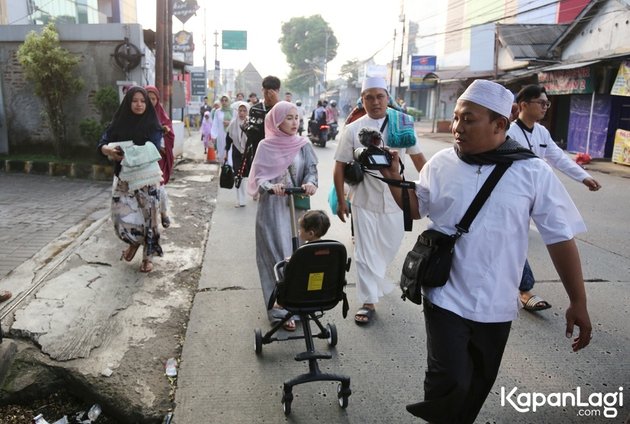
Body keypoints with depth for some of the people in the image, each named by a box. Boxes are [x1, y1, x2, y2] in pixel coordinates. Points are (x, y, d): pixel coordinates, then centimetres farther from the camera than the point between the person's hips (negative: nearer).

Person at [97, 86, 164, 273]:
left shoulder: (153, 125, -3)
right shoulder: (119, 123, 4)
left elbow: (152, 151, -14)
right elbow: (101, 143, 0)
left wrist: (127, 154, -27)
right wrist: (108, 150, -23)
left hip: (146, 177, -2)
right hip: (123, 178, 2)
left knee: (147, 216, 0)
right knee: (121, 215, -2)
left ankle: (148, 256, 17)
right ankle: (134, 242, 29)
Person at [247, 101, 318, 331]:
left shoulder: (304, 145, 5)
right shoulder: (265, 146, 1)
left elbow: (311, 170, -2)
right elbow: (258, 177, -3)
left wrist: (310, 183, -24)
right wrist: (271, 187, -24)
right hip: (272, 208, -2)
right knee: (277, 256, -2)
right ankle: (282, 309, 3)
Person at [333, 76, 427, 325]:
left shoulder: (402, 125, -1)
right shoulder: (353, 129, -4)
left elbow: (418, 158, 7)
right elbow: (340, 166, -1)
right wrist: (341, 201, -3)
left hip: (394, 200, 2)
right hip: (364, 201, -2)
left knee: (390, 247, 17)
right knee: (366, 253, 2)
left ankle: (375, 278, 46)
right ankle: (368, 302, 12)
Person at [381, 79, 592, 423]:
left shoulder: (533, 172, -9)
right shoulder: (441, 163, -3)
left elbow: (561, 237, -4)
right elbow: (417, 208, 12)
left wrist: (578, 302, -2)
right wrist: (393, 178, -6)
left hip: (496, 304, 1)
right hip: (446, 297, 0)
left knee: (478, 385, 16)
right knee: (450, 381, -9)